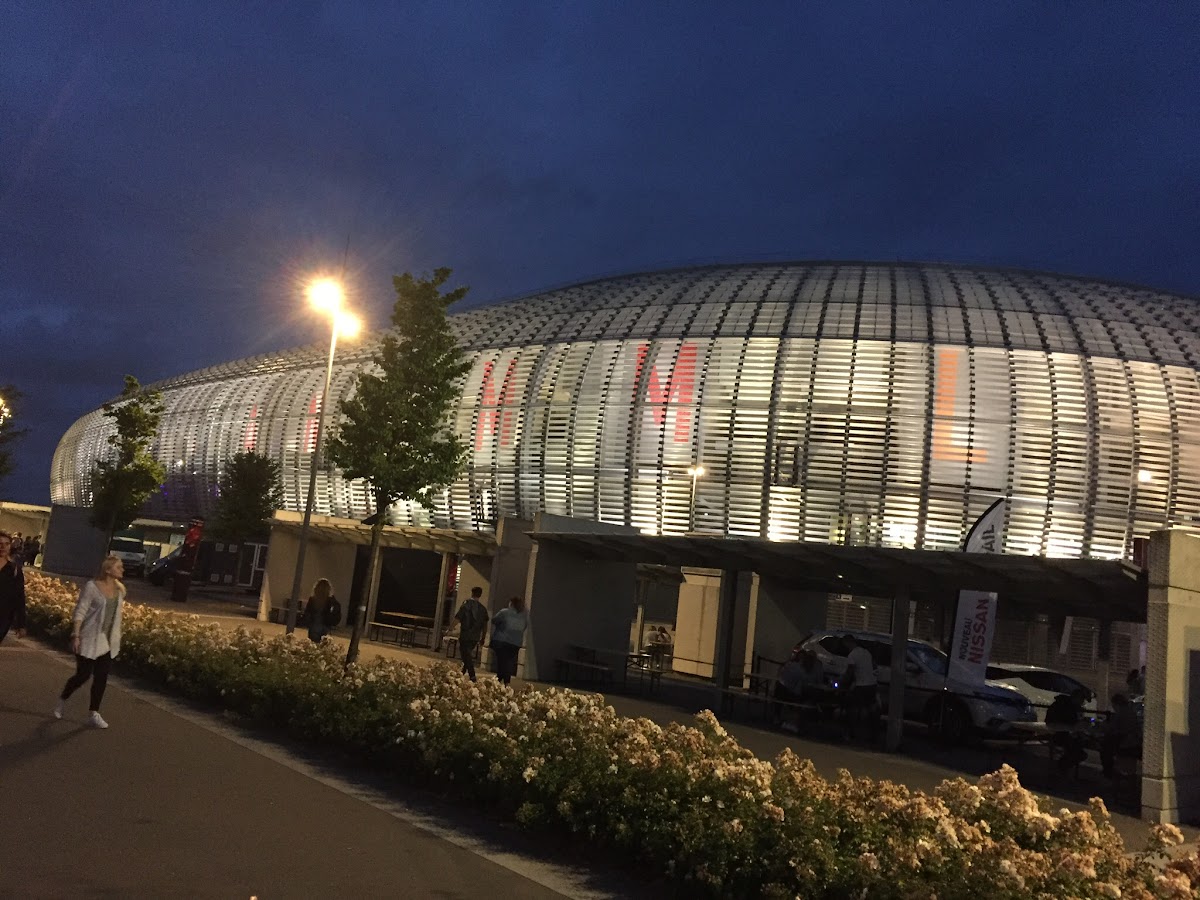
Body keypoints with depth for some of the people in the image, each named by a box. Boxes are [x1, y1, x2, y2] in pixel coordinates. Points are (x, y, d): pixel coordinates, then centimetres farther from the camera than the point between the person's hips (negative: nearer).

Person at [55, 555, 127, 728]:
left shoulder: (120, 590, 4)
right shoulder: (92, 587, -13)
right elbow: (80, 612, -13)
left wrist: (116, 638, 12)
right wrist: (75, 635, -18)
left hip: (108, 642, 5)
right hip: (90, 640, -5)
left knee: (101, 678, 3)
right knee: (83, 675, 1)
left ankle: (94, 714, 10)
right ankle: (62, 700, 30)